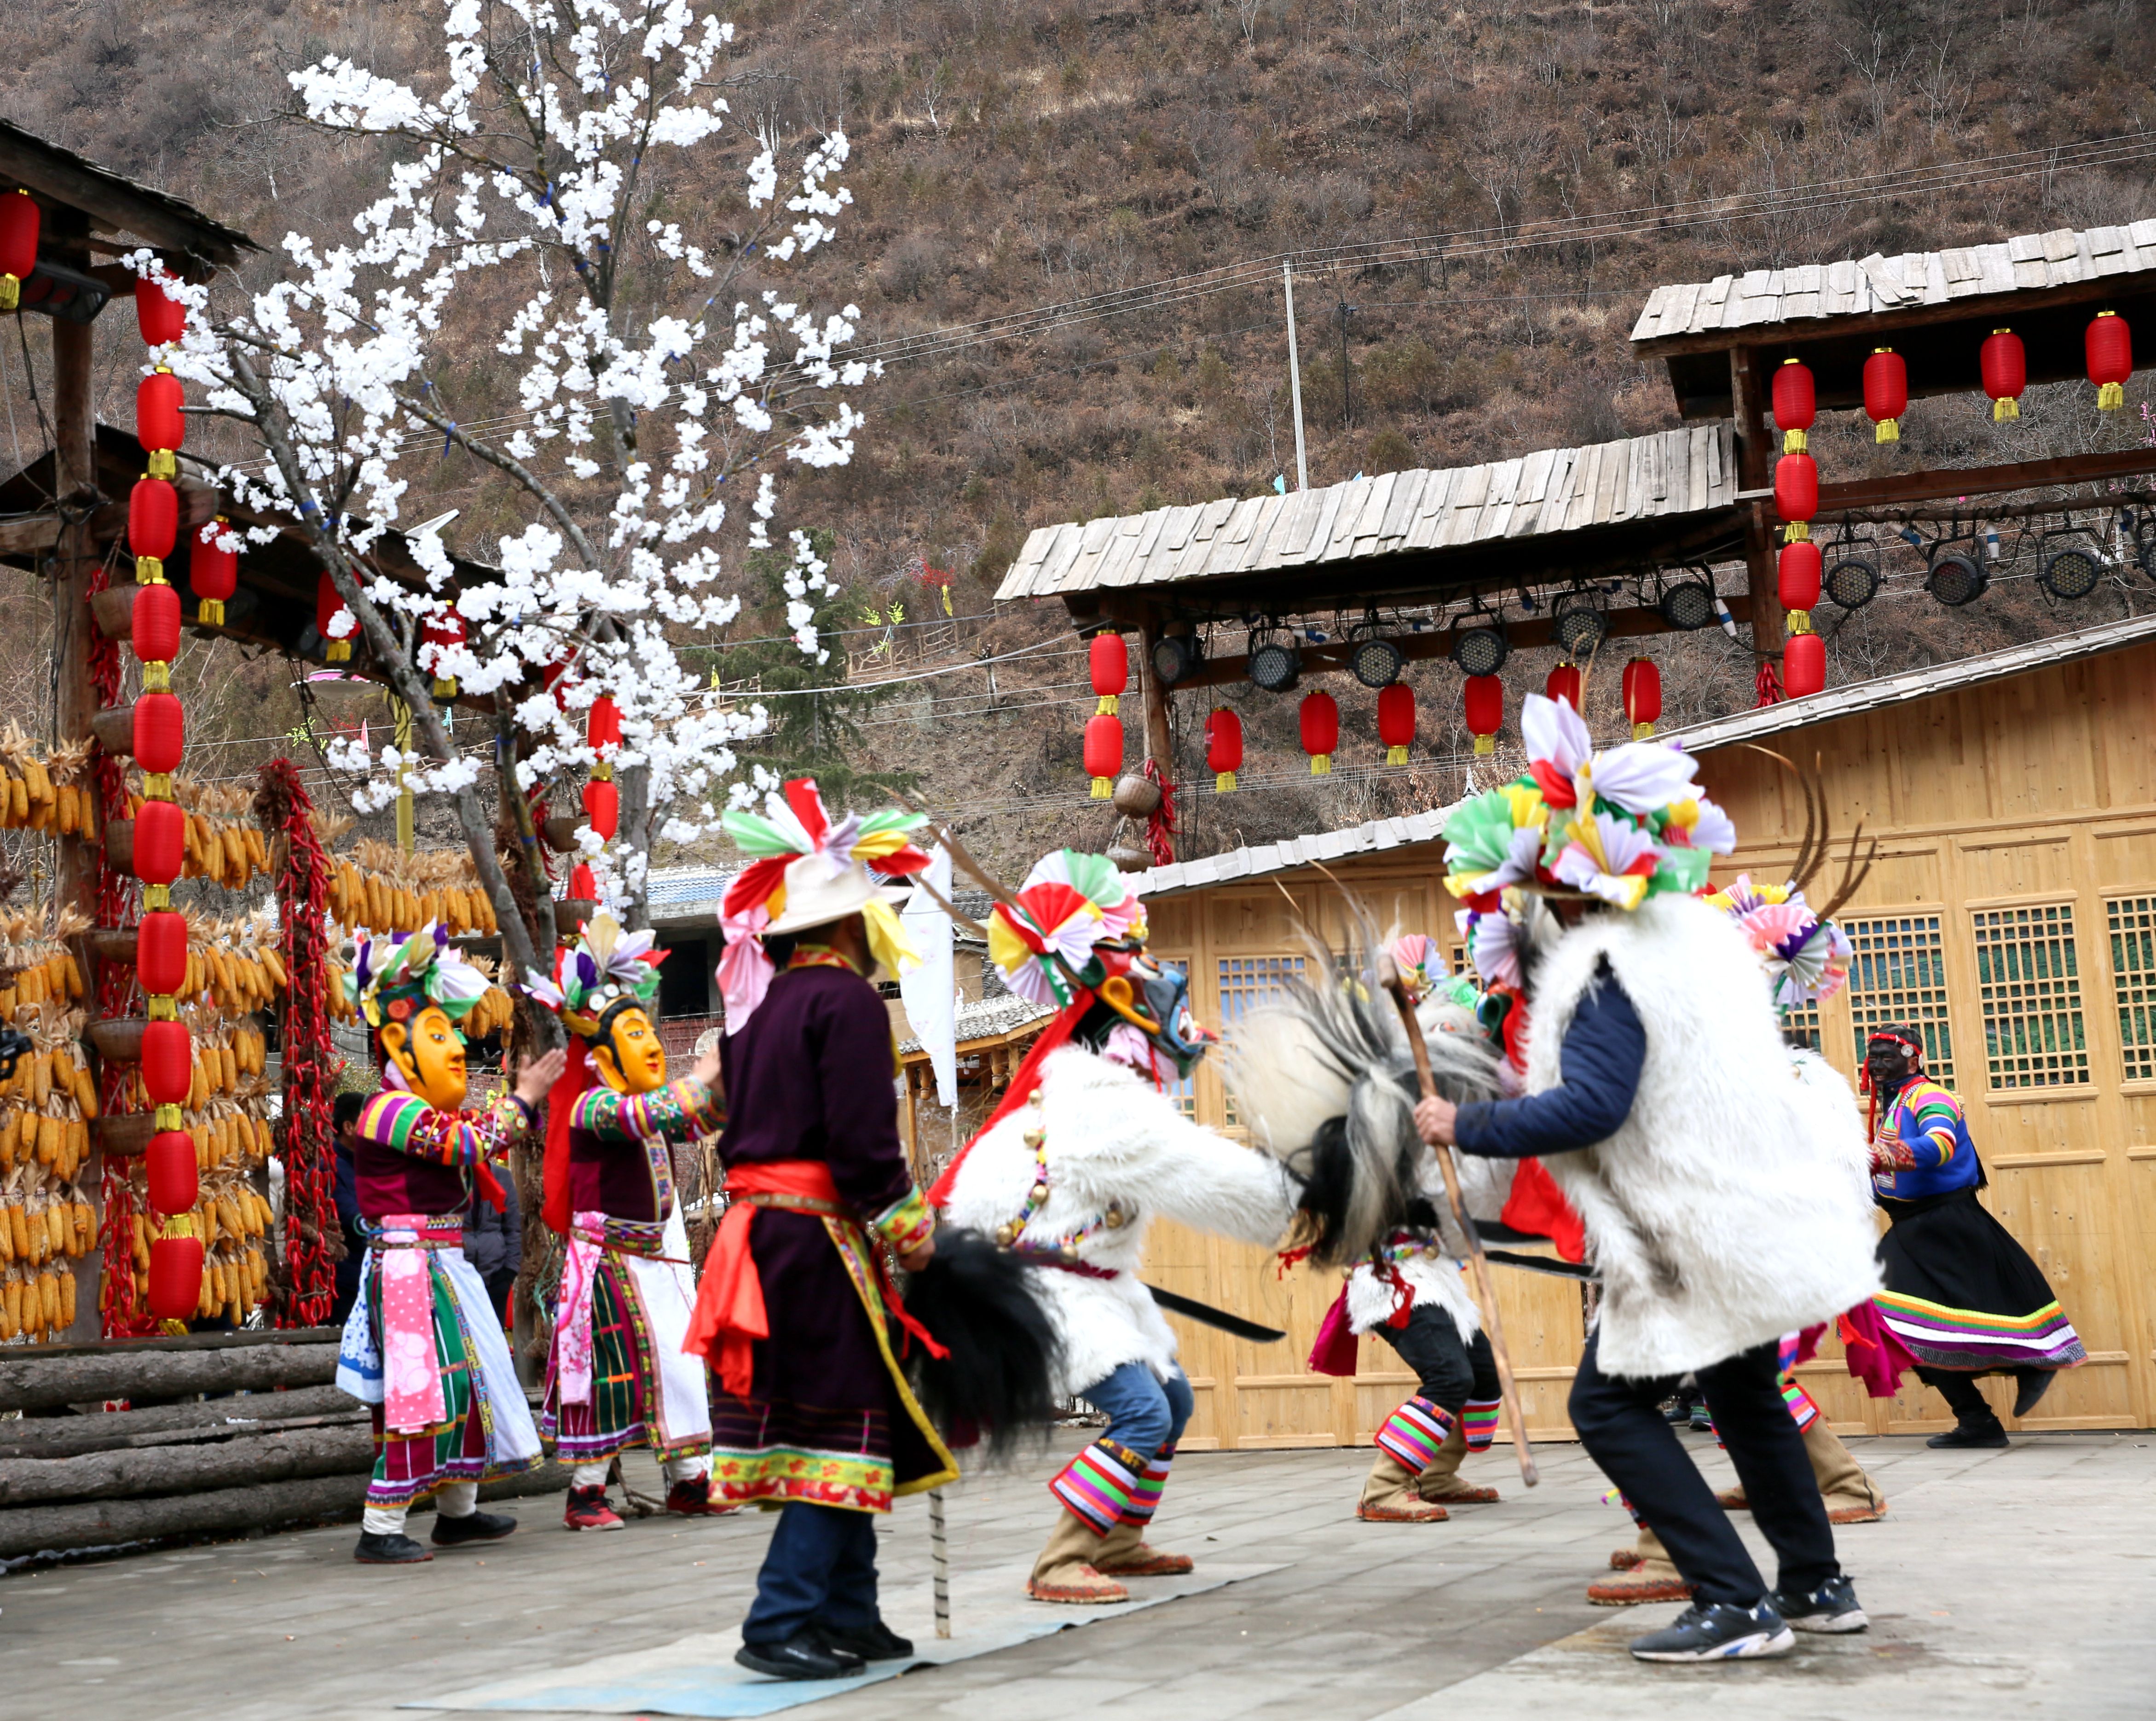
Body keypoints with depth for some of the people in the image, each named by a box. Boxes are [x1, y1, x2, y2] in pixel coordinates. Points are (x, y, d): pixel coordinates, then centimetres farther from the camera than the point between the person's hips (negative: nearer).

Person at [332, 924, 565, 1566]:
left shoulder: (431, 1113, 16)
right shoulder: (390, 1110, -15)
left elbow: (482, 1139, 27)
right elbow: (471, 1145, -21)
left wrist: (525, 1098, 14)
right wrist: (523, 1098, -10)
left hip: (445, 1266, 10)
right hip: (408, 1266, -10)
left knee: (464, 1380, 15)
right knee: (416, 1390, -13)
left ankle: (459, 1510, 27)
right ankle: (379, 1529, -10)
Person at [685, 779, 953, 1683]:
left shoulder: (757, 1007, 16)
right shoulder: (847, 1001, -12)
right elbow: (862, 1139, -19)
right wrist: (906, 1222, -7)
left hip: (762, 1228, 9)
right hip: (820, 1240, -9)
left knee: (841, 1425, 15)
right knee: (842, 1427, -3)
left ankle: (848, 1615, 20)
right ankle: (782, 1623, -5)